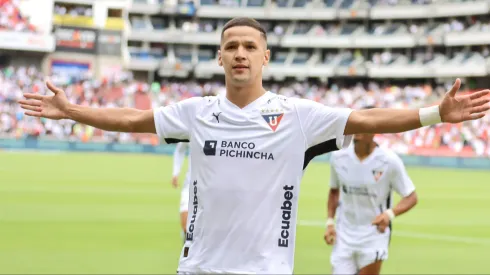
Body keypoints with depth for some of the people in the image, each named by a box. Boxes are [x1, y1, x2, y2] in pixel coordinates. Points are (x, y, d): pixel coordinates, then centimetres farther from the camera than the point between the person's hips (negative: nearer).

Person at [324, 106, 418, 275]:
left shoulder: (389, 161, -14)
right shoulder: (338, 157, -3)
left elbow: (411, 197, -8)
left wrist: (390, 214, -26)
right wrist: (330, 222, 3)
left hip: (375, 234, -3)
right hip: (344, 235, 3)